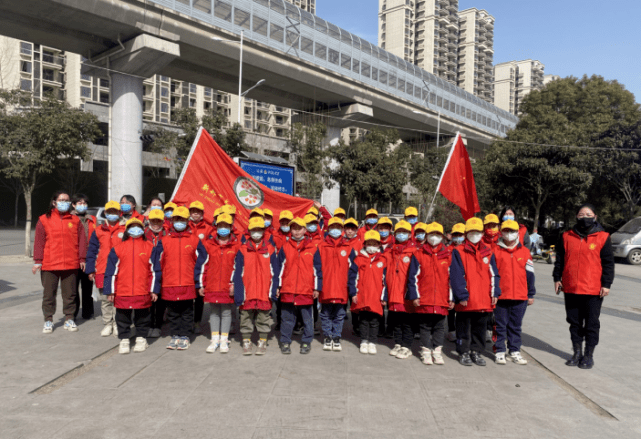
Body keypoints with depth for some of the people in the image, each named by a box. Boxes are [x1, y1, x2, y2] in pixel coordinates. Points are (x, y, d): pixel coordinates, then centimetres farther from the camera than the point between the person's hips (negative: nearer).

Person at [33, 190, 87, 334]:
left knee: (70, 293, 7)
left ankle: (69, 319, 19)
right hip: (49, 265, -1)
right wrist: (37, 261, -2)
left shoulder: (75, 220, 8)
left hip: (71, 264, 1)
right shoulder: (44, 220, 5)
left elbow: (82, 241, 6)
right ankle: (48, 320, 19)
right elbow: (39, 242, 3)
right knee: (49, 293, 7)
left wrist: (82, 259, 2)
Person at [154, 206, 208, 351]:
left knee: (187, 312, 6)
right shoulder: (164, 241, 5)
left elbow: (201, 261, 3)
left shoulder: (194, 240, 2)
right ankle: (175, 336, 23)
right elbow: (158, 263, 8)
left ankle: (185, 336, 17)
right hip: (169, 285, 2)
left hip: (188, 285, -1)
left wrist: (199, 283, 0)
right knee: (173, 313, 11)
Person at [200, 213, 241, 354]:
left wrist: (235, 284, -9)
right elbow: (203, 265, 6)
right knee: (213, 312, 10)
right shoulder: (208, 243, 5)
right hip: (211, 286, 2)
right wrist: (202, 284, 4)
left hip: (228, 286, -2)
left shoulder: (237, 245, 0)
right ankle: (215, 340, 21)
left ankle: (224, 340, 17)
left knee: (226, 312, 6)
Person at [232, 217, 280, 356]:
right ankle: (246, 342, 22)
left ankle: (262, 342, 20)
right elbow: (237, 271, 2)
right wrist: (238, 292, -5)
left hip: (265, 292, 0)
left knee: (264, 317, 7)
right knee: (246, 317, 8)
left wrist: (273, 290, -2)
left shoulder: (271, 249, 4)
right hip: (247, 291, 0)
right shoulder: (243, 249, 3)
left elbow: (274, 271, 5)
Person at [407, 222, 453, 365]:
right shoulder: (419, 254, 2)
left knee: (439, 326, 9)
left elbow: (452, 278, 8)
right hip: (424, 299, -1)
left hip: (442, 300, 2)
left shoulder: (448, 255, 7)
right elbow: (413, 277, 0)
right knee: (425, 326, 6)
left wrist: (451, 298, 5)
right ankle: (426, 352, 15)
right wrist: (414, 296, -6)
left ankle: (437, 351, 20)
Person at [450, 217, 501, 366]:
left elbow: (493, 274, 11)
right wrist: (461, 295, -14)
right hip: (465, 301, -4)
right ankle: (464, 352, 19)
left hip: (484, 300, 4)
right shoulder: (458, 252, -3)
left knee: (480, 328, 13)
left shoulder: (488, 252, 11)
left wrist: (495, 292, 1)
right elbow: (456, 276, -9)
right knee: (464, 328, 7)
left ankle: (476, 352, 27)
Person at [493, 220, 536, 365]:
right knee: (500, 325, 4)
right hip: (500, 296, -2)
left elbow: (529, 274, 10)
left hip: (520, 297, 2)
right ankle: (499, 352, 14)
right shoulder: (495, 251, 1)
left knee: (516, 326, 11)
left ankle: (515, 351, 22)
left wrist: (530, 294, 9)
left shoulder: (525, 251, 8)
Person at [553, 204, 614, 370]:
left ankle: (588, 355, 21)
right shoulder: (567, 236, 6)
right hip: (570, 289, 3)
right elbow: (559, 260, 11)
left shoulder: (602, 237, -1)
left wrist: (606, 284, -5)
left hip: (594, 290, -3)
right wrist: (557, 278, 7)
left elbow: (608, 263, 0)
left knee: (591, 324, 8)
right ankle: (577, 353, 25)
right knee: (574, 322, 12)